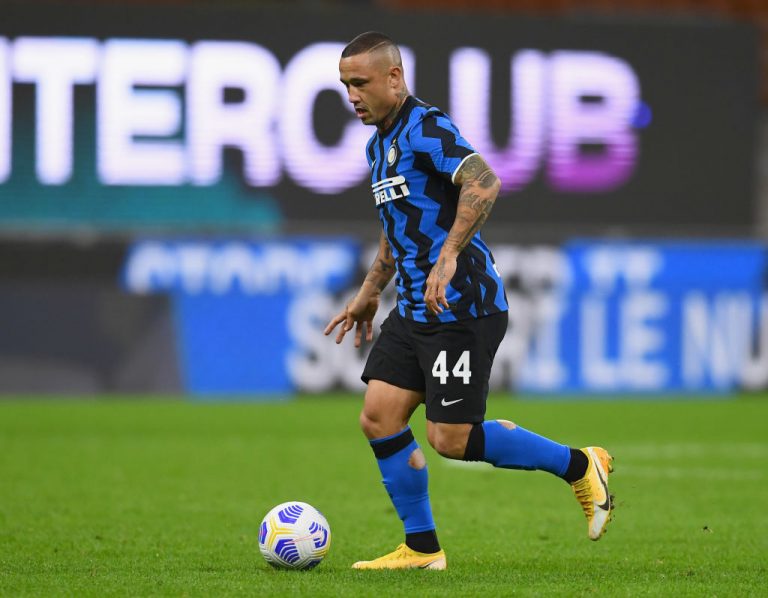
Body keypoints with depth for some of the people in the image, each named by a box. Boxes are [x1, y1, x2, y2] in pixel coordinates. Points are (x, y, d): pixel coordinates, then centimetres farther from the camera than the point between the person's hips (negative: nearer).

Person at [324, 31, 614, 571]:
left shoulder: (426, 128, -14)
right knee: (379, 417, 1)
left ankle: (580, 466, 7)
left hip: (462, 308, -9)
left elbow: (484, 183, -30)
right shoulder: (379, 145, 17)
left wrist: (448, 256, -36)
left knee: (451, 439, -10)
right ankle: (422, 549, 10)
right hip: (414, 310, 9)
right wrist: (368, 296, 32)